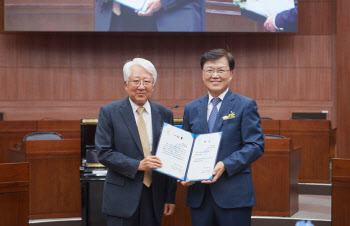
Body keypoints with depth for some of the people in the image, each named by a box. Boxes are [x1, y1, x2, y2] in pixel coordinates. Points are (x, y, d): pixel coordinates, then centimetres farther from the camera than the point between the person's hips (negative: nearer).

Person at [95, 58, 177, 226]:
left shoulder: (165, 114, 6)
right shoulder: (109, 112, -2)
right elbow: (103, 153, -8)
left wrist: (170, 197, 5)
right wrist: (138, 165, -19)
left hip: (155, 197, 3)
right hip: (122, 198, -3)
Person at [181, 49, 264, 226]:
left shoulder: (246, 105, 1)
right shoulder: (191, 108, 13)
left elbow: (256, 145, -6)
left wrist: (225, 165, -19)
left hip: (234, 194, -3)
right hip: (199, 194, 4)